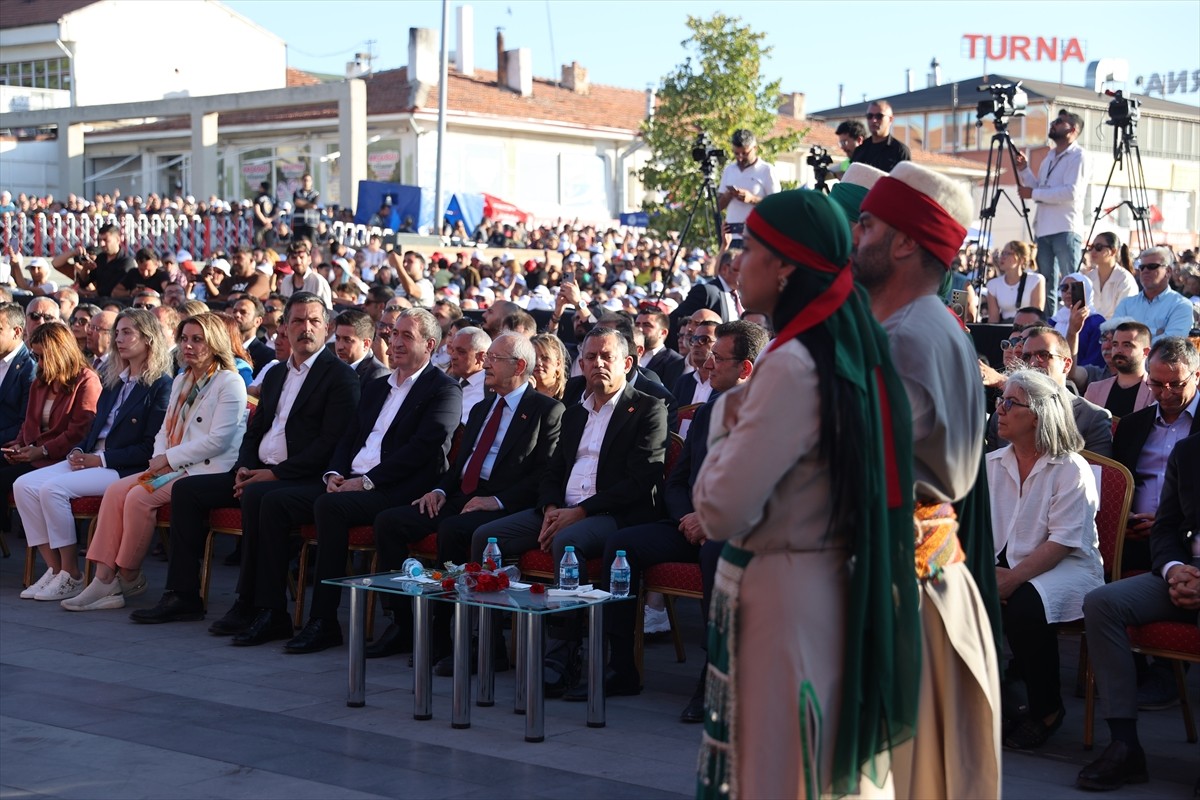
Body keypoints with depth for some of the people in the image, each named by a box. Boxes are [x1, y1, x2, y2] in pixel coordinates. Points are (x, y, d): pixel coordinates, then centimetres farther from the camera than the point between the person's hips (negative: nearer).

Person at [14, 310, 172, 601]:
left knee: (53, 488, -28)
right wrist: (78, 451, 2)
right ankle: (54, 569, -9)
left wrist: (100, 459, -15)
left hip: (125, 468, -8)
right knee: (24, 485, -11)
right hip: (91, 458, 8)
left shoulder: (161, 386, -6)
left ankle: (71, 575, -17)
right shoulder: (114, 380, 19)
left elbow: (150, 448, -12)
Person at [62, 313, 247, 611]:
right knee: (115, 491, -15)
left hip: (207, 470, -8)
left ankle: (130, 576, -10)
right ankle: (104, 578, -20)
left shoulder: (230, 383, -6)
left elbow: (218, 439, -14)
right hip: (172, 466, 8)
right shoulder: (181, 380, 22)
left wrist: (169, 458, -13)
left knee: (139, 496, -26)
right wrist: (159, 460, -1)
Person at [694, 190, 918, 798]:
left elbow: (721, 512, -19)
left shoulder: (792, 366, -19)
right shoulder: (851, 351, 8)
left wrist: (727, 422, -6)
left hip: (780, 597, -9)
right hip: (832, 583, 9)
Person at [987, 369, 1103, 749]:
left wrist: (1011, 579, -26)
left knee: (1024, 606, -35)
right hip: (1007, 563, 5)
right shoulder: (991, 464, 10)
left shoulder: (1072, 470, -8)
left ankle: (1047, 710, -11)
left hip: (1067, 568, -5)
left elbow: (1061, 544, -15)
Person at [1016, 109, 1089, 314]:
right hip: (1044, 229, 8)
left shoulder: (1078, 156, -5)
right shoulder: (1050, 156, 20)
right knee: (1046, 286, 9)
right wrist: (1024, 170, 7)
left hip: (1065, 230, -8)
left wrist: (1034, 194, -13)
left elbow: (1072, 192, -17)